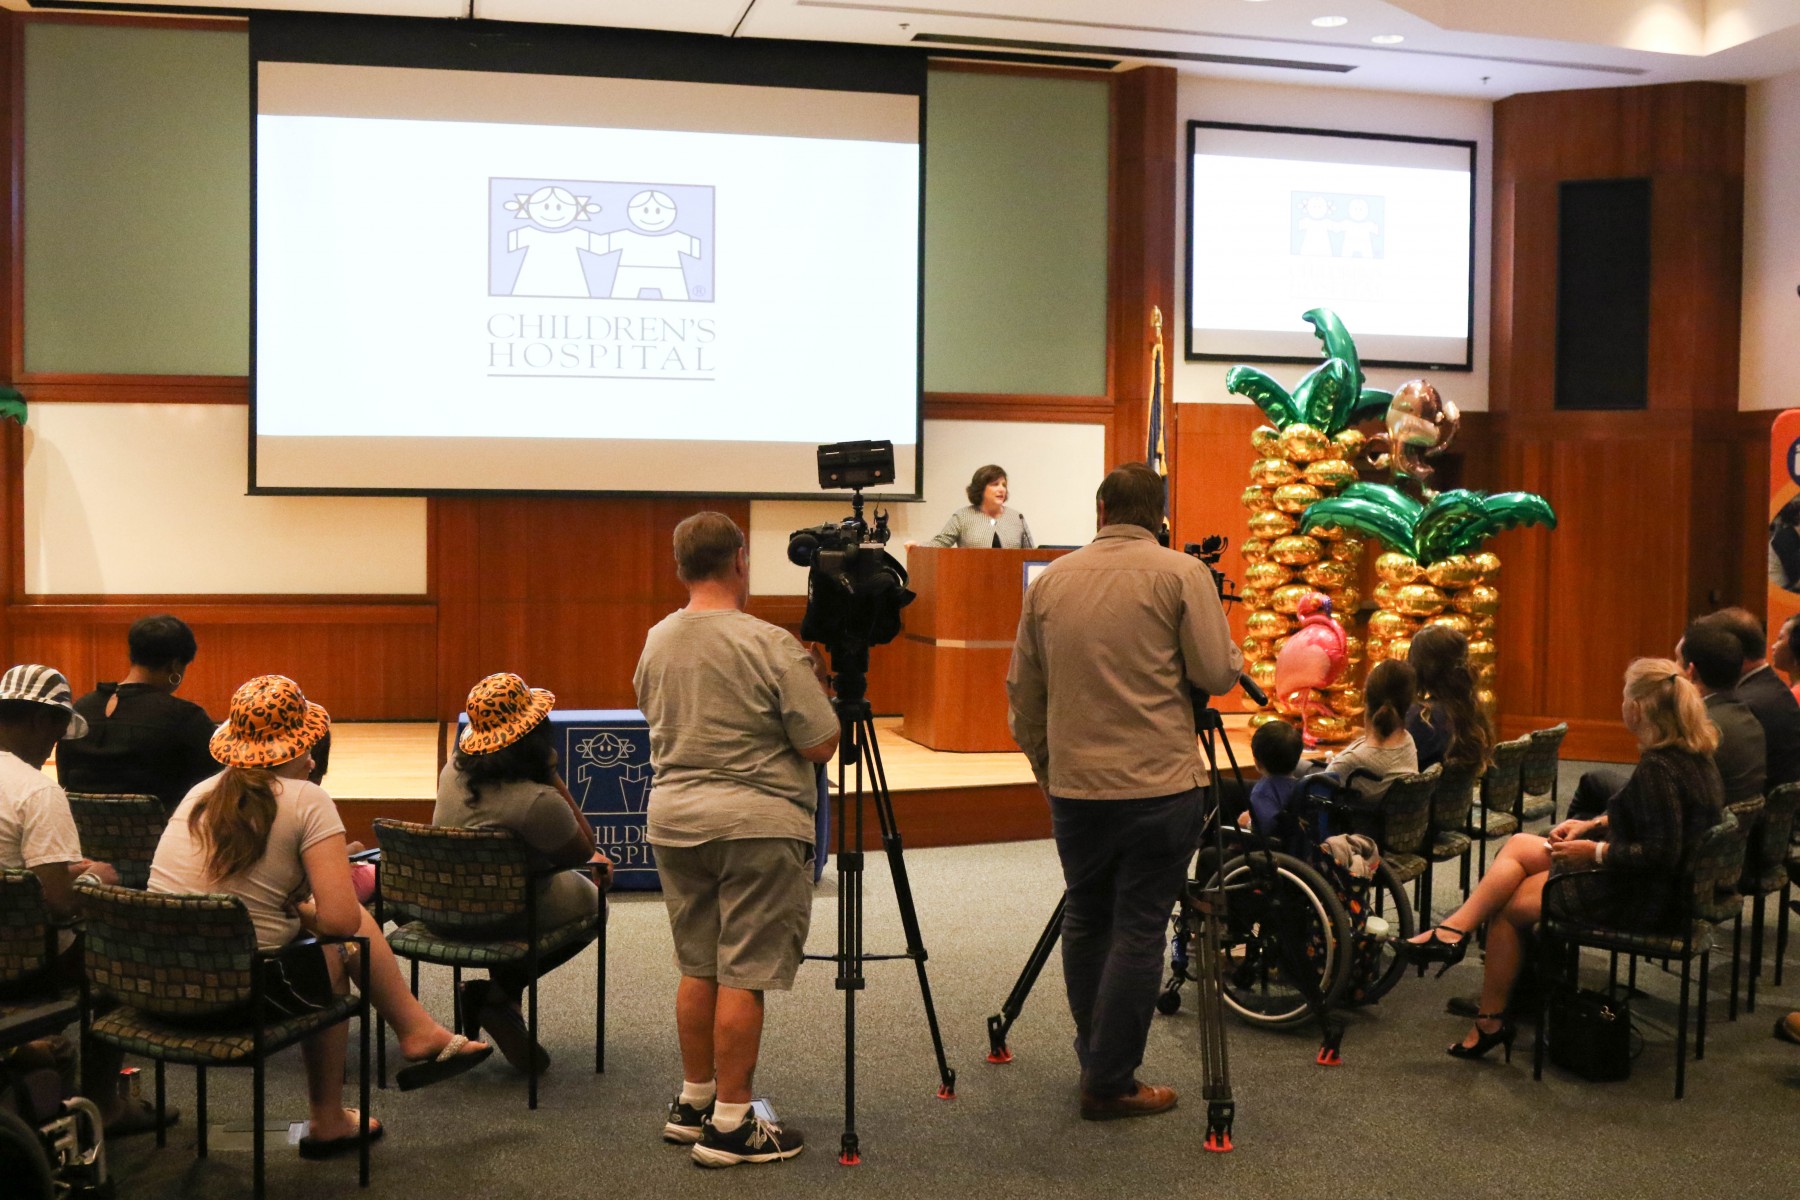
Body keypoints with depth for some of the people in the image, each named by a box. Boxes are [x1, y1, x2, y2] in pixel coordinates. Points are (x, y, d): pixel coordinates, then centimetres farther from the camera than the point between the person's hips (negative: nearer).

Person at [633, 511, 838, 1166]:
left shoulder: (655, 642, 6)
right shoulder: (769, 645, -15)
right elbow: (821, 745, -12)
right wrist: (814, 685, 5)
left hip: (673, 820, 7)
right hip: (757, 824, -7)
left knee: (698, 969, 17)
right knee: (744, 976, 0)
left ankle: (693, 1103, 27)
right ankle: (730, 1124, 6)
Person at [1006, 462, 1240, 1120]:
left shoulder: (1049, 581, 6)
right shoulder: (1181, 574, -6)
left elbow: (1022, 691, 10)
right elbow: (1215, 674, -7)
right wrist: (1237, 655, 16)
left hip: (1073, 786, 4)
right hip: (1159, 786, -4)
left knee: (1085, 920, 17)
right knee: (1138, 929, 3)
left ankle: (1094, 1060, 29)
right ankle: (1111, 1084, 8)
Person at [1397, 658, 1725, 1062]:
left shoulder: (1658, 768, -26)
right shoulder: (1693, 756, 4)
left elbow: (1661, 853, -30)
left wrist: (1596, 853, -19)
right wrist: (1595, 824, 9)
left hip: (1642, 900, -10)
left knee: (1508, 905, 2)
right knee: (1519, 844, 12)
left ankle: (1490, 1022, 11)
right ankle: (1456, 931, 4)